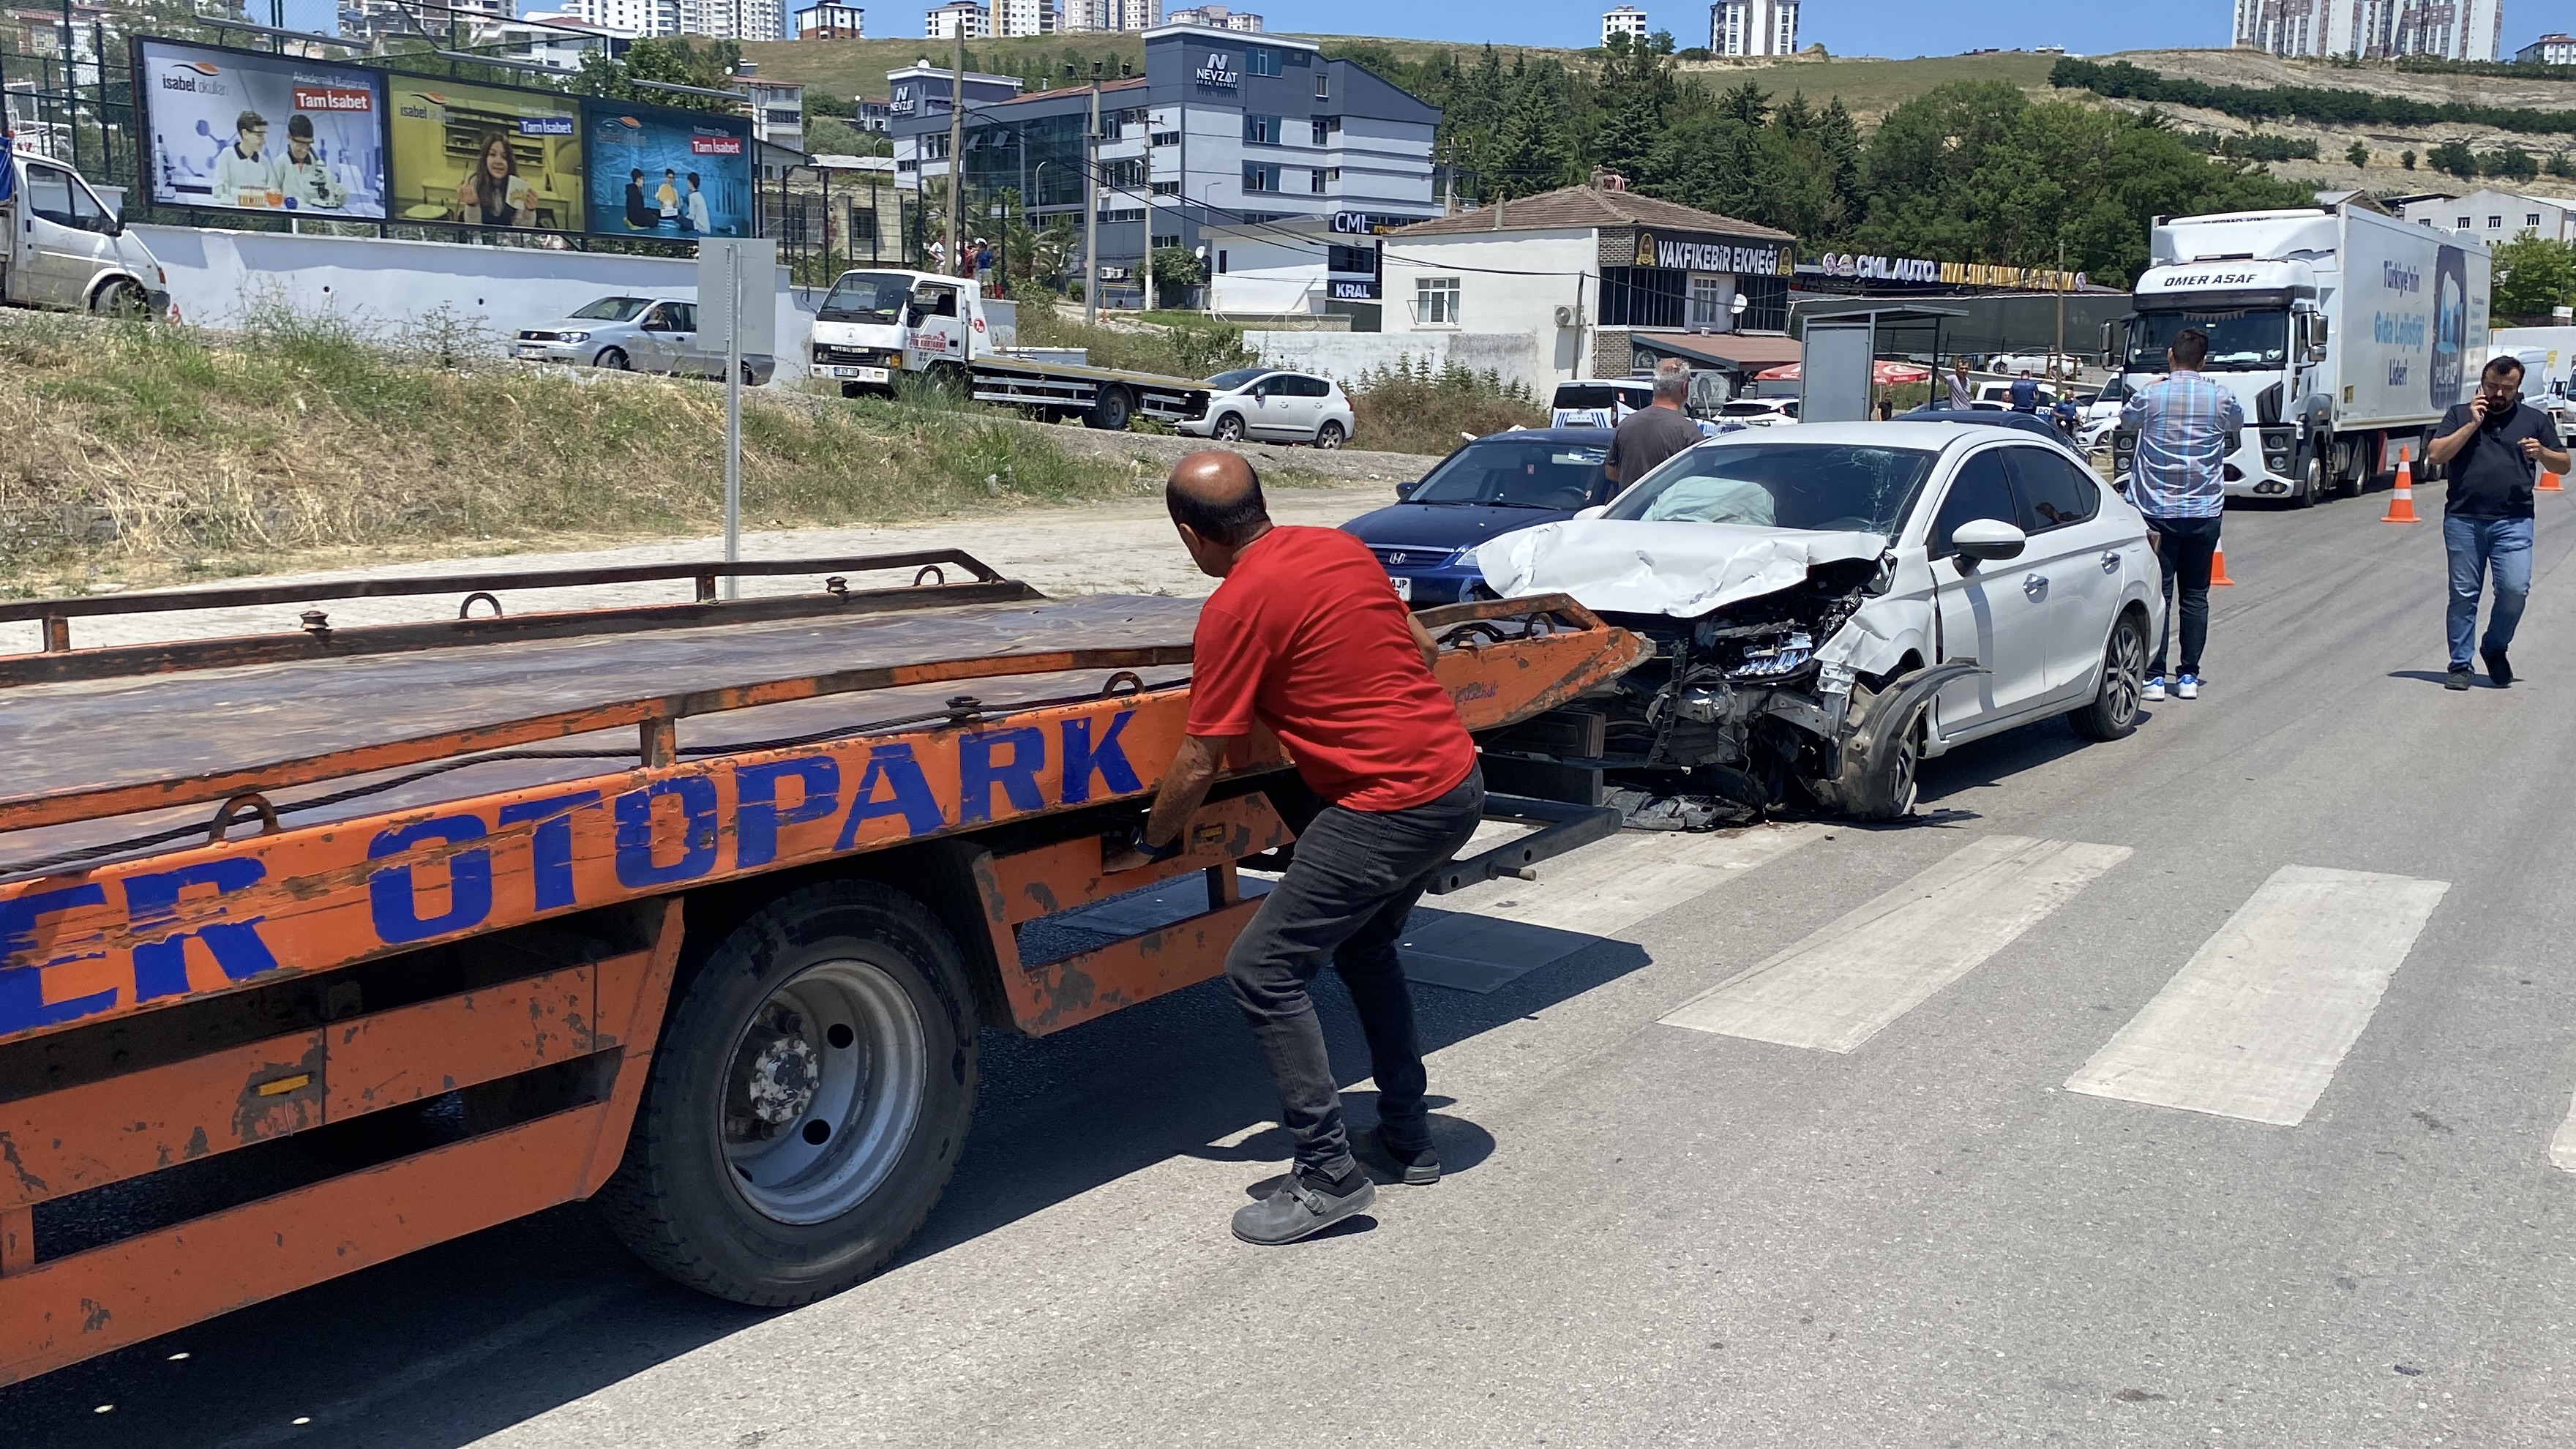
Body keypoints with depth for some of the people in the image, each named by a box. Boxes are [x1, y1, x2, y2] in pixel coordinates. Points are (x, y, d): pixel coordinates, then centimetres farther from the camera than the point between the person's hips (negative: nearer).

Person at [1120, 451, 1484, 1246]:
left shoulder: (1238, 605, -13)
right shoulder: (1341, 545, 8)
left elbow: (1199, 763, -8)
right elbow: (1422, 648, 20)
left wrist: (1149, 844, 8)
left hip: (1392, 807, -9)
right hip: (1459, 776, 9)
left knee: (1263, 972, -3)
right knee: (1364, 945, 27)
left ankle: (1328, 1175, 1)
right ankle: (1407, 1140, 32)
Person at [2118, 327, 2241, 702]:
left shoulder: (2150, 395, -8)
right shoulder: (2221, 398, -2)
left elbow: (2125, 419, 14)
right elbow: (2238, 423, 21)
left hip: (2157, 510, -2)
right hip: (2205, 510, 2)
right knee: (2195, 595, 9)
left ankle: (2154, 677, -1)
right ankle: (2189, 676, 11)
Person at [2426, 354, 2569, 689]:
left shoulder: (2535, 420, 13)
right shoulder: (2460, 414, 10)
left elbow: (2563, 464, 14)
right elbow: (2435, 455, -2)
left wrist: (2542, 453, -7)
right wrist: (2472, 425, -7)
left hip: (2513, 522, 0)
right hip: (2463, 520, 0)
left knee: (2515, 589, -10)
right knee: (2463, 595, 2)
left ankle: (2495, 649, 13)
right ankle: (2460, 665, 9)